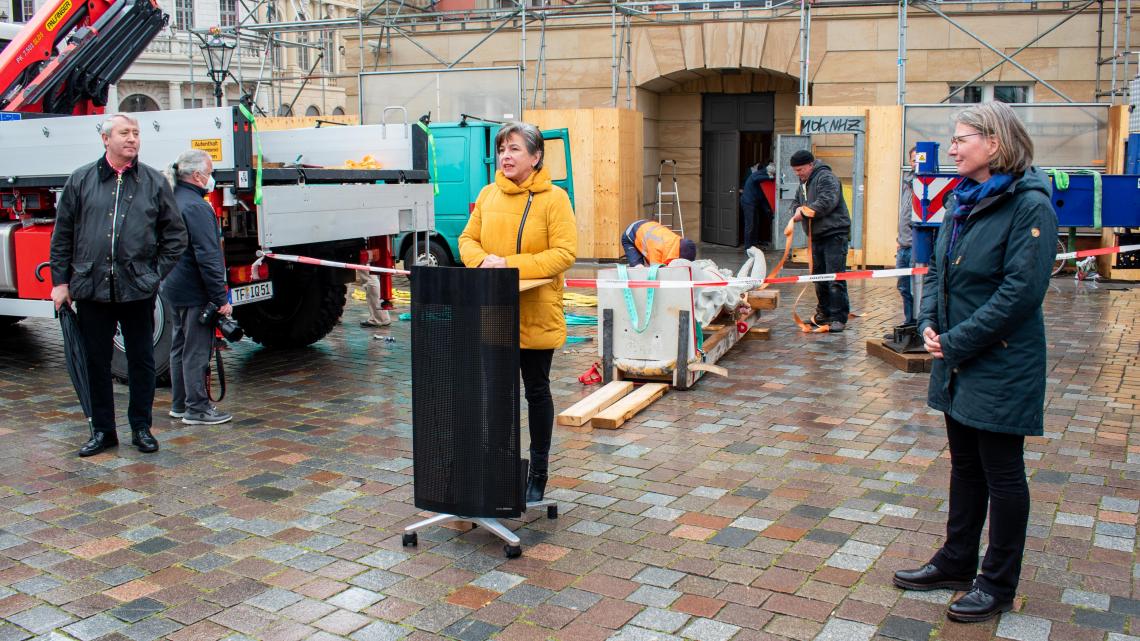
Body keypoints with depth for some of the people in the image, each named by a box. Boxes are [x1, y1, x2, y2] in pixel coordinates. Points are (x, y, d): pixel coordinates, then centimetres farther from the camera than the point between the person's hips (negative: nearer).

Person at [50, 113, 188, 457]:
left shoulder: (155, 182, 4)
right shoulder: (81, 180, 5)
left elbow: (175, 234, 8)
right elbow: (62, 235, 8)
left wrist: (156, 273, 0)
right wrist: (61, 281, 4)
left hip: (137, 289, -1)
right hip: (91, 289, 1)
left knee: (142, 360, 7)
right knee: (97, 362, 9)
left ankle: (141, 428, 20)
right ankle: (102, 431, 20)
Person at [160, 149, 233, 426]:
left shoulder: (174, 201, 12)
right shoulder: (197, 207, -19)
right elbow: (207, 258, -22)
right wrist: (221, 299, -20)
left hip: (175, 288, 10)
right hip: (196, 292, -10)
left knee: (180, 347, 16)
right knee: (197, 351, -3)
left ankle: (179, 404, 24)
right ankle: (197, 408, 2)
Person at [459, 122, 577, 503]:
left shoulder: (554, 198, -9)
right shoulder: (488, 195, 6)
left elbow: (564, 253, -15)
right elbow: (468, 239, 10)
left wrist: (512, 264, -22)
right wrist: (483, 260, -12)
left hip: (536, 314, -4)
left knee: (536, 390, 10)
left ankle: (538, 472, 23)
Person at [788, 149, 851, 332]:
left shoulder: (826, 178, -12)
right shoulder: (804, 183, 18)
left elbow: (827, 202, -25)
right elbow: (796, 201, 24)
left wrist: (805, 212, -17)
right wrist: (797, 210, -1)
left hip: (834, 234, -10)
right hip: (816, 236, 10)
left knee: (835, 278, -10)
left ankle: (839, 318, -8)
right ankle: (824, 313, 26)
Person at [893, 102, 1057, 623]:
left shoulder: (1029, 205, -16)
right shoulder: (962, 202, 9)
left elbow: (1021, 292, -22)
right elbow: (937, 269, 15)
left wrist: (957, 341, -19)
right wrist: (929, 322, -2)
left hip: (1001, 365, -8)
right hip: (957, 363, 8)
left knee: (1002, 473, 5)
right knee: (965, 466, 19)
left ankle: (998, 585, 19)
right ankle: (957, 563, 33)